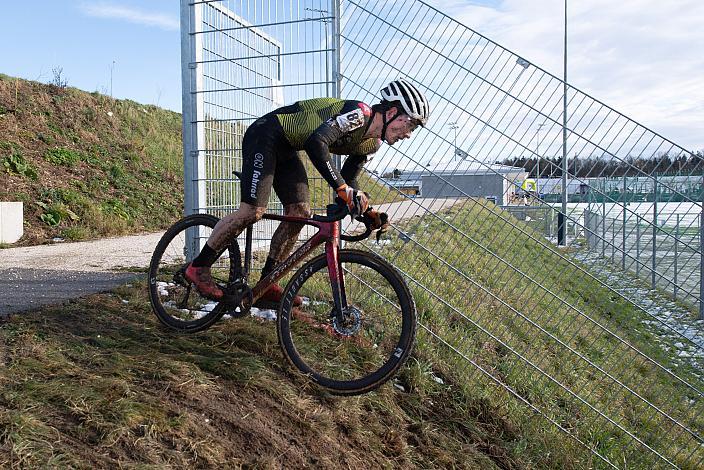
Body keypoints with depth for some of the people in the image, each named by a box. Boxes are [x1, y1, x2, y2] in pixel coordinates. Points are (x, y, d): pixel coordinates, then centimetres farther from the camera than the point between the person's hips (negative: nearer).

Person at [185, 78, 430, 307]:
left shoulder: (372, 143, 2)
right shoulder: (358, 114, -27)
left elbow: (348, 178, 10)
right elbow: (316, 143, -40)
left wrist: (366, 210, -5)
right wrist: (344, 189, -42)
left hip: (286, 149, 9)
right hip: (265, 135, -9)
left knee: (300, 212, -2)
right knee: (253, 210, -17)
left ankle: (266, 285, 7)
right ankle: (198, 268, -2)